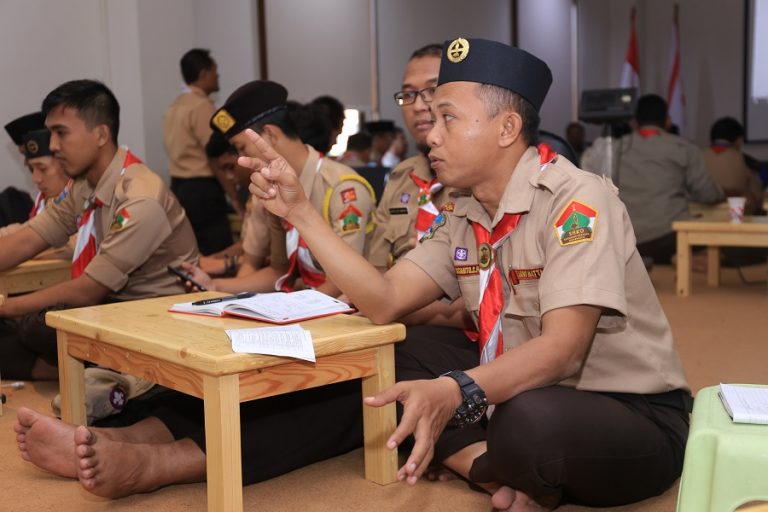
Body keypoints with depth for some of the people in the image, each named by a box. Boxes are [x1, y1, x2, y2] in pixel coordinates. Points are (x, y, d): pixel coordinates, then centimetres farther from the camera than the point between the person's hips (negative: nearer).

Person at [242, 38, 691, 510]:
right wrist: (299, 209, -6)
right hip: (531, 399, 7)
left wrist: (456, 393, -47)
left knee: (530, 421, -38)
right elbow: (384, 302, -3)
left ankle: (473, 467, -5)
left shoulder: (576, 201, -20)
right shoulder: (464, 220, 4)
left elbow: (562, 348, -30)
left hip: (636, 418, -7)